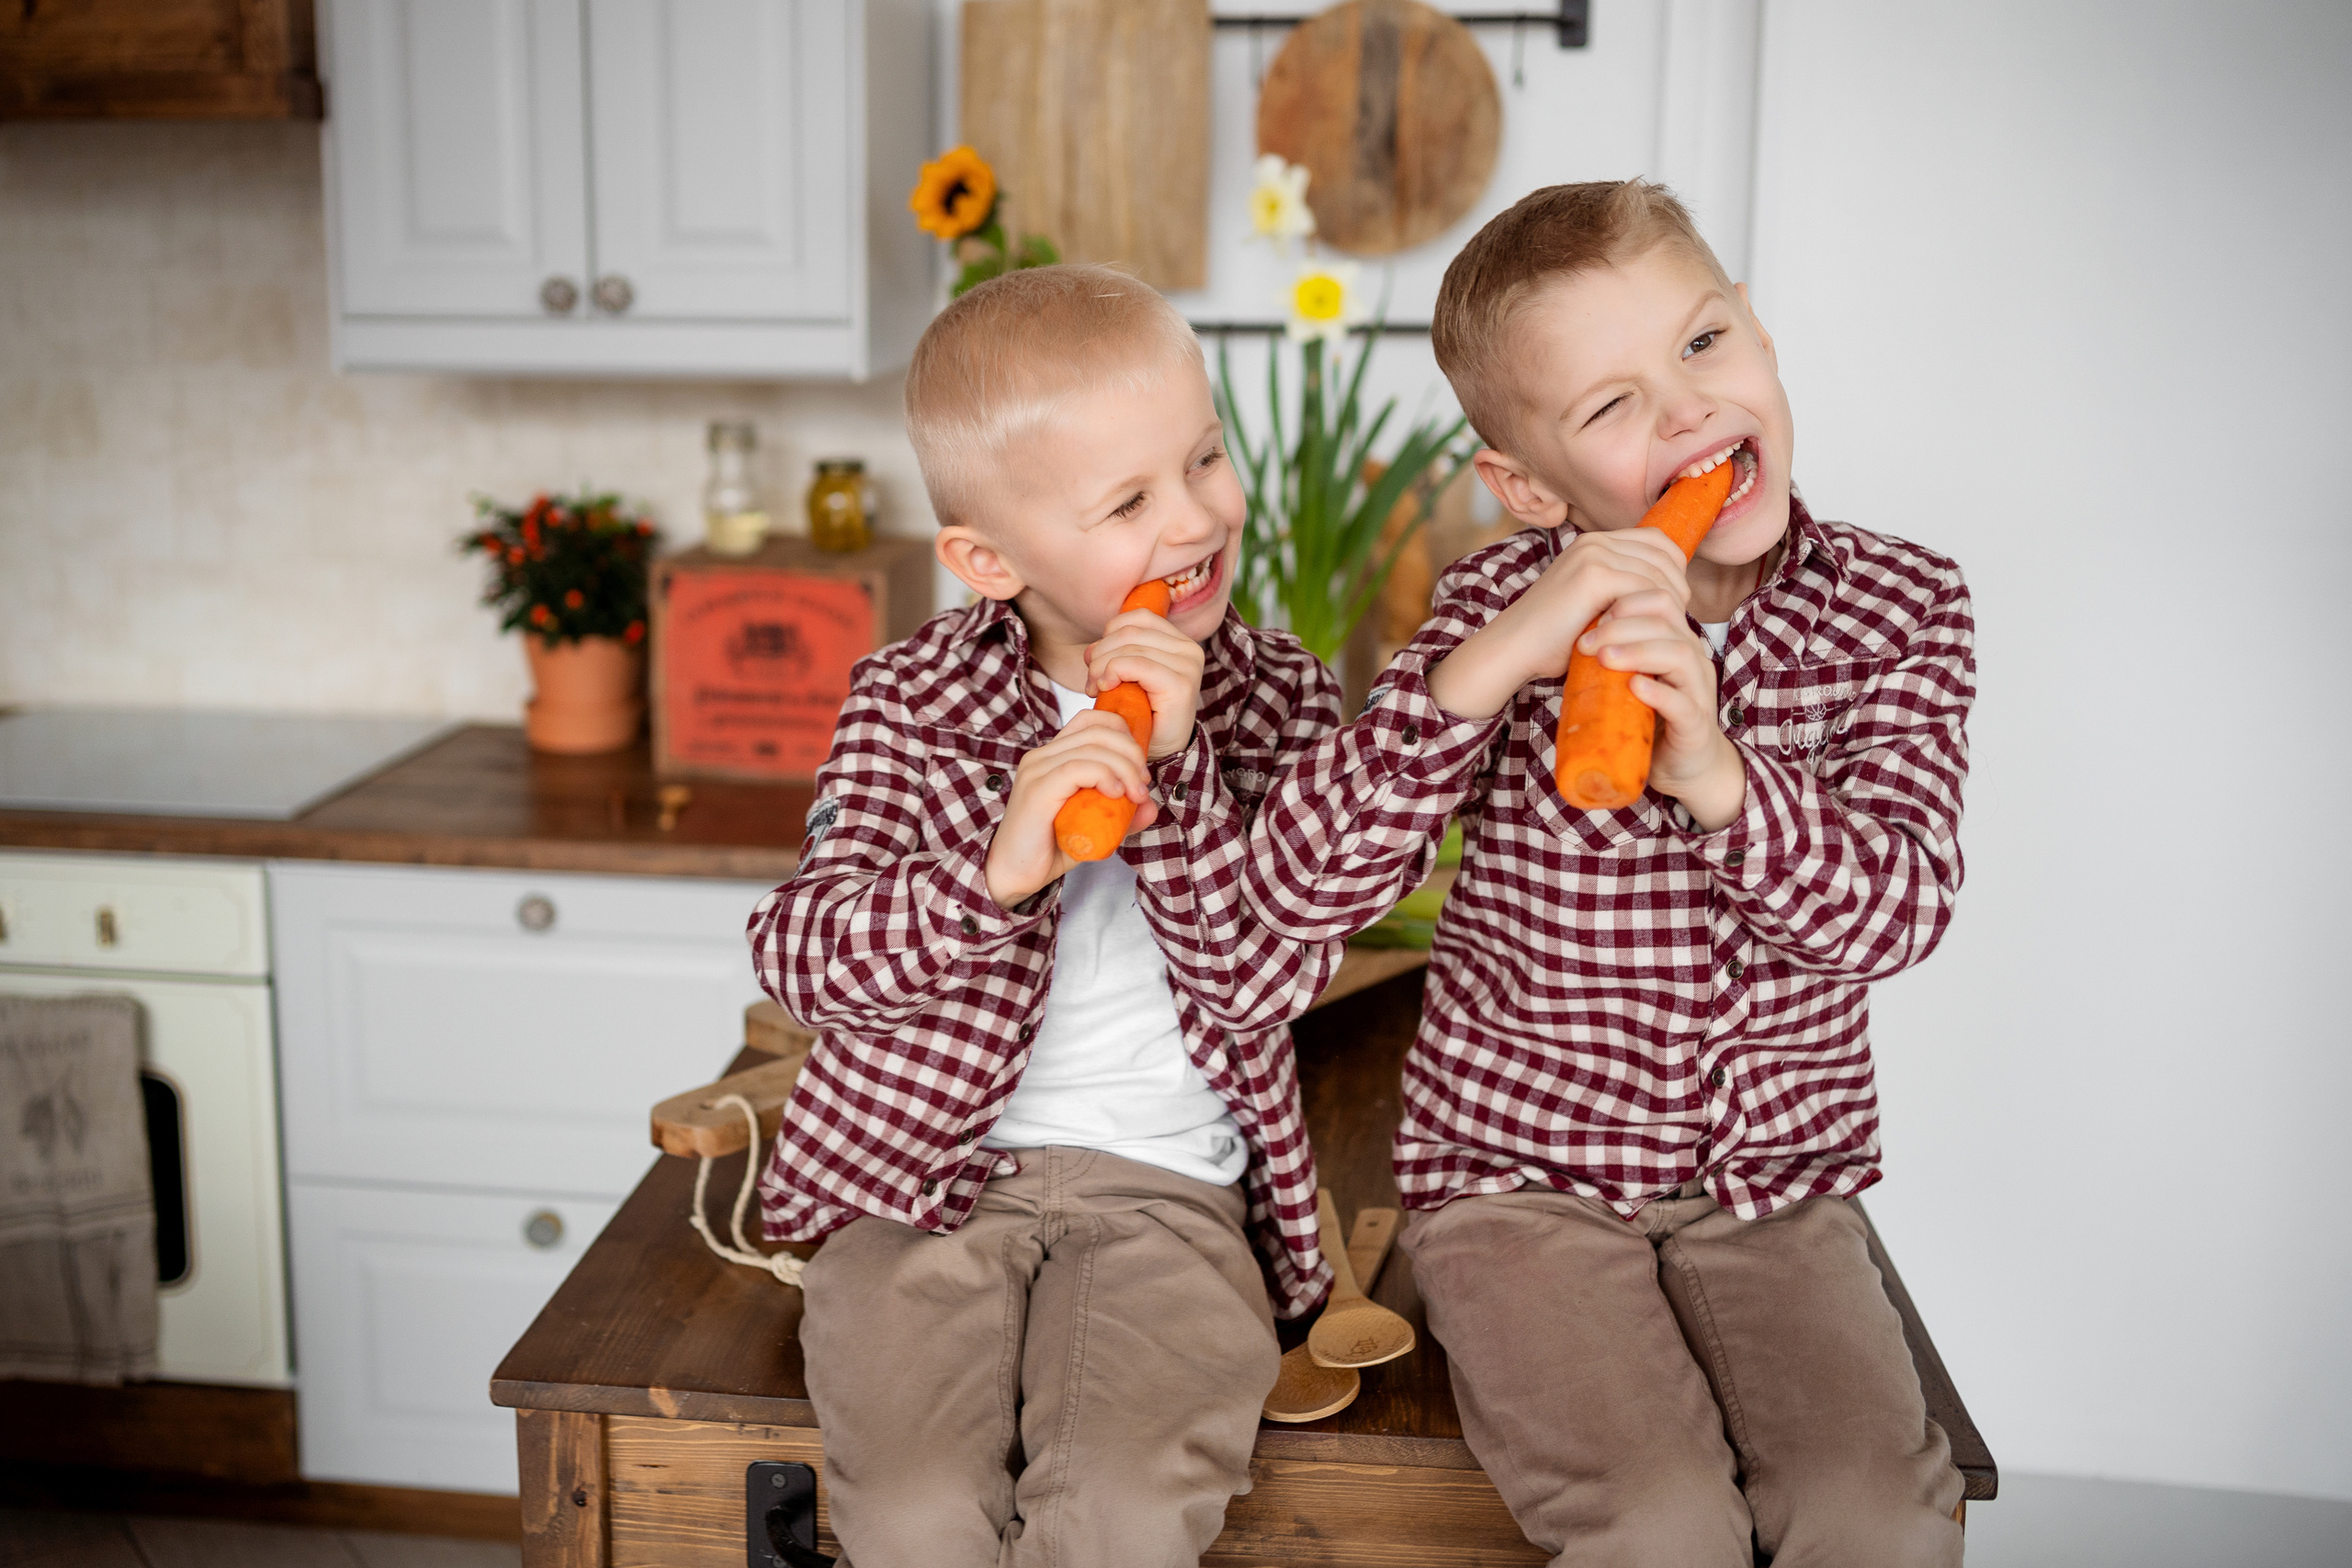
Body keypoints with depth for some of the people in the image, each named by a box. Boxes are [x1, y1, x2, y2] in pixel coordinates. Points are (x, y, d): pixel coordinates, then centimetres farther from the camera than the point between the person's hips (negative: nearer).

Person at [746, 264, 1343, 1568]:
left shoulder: (1276, 701, 1)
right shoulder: (906, 705, -2)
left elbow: (1275, 981, -8)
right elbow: (796, 951, -11)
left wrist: (1175, 767, -21)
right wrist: (991, 869, -29)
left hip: (1167, 1183, 1)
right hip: (928, 1170, 0)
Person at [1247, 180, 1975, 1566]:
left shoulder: (1901, 609, -2)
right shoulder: (1510, 607, -9)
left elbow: (1897, 907, -13)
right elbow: (1298, 888, -19)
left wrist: (1717, 772, -32)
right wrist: (1487, 669, -31)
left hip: (1778, 1176, 3)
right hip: (1519, 1172, -2)